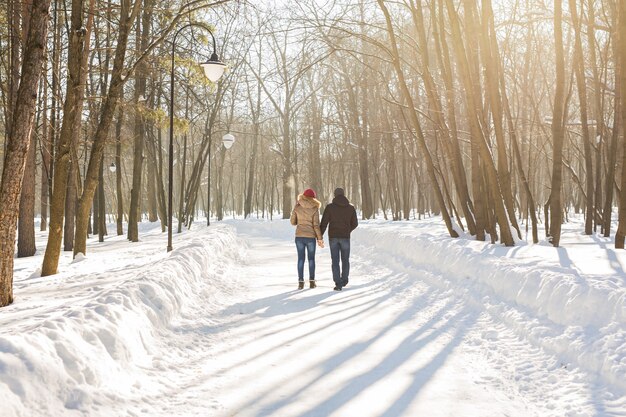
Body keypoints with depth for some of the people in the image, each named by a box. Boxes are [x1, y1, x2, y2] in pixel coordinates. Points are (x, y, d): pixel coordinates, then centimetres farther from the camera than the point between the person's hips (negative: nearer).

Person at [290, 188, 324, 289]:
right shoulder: (315, 208, -6)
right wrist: (319, 238, -3)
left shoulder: (297, 207, -1)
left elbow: (293, 222, 5)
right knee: (311, 259, 11)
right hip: (311, 236, -1)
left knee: (301, 259, 7)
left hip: (299, 236, 1)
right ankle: (312, 282, 11)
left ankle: (301, 282, 4)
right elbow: (316, 225, -8)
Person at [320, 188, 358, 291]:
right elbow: (355, 223, 8)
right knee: (345, 259, 19)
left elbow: (324, 223, -7)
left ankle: (338, 284, -2)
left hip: (333, 237, -1)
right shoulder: (351, 207, 1)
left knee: (335, 261, 3)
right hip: (345, 237, 1)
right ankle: (344, 280, 32)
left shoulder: (330, 207, -4)